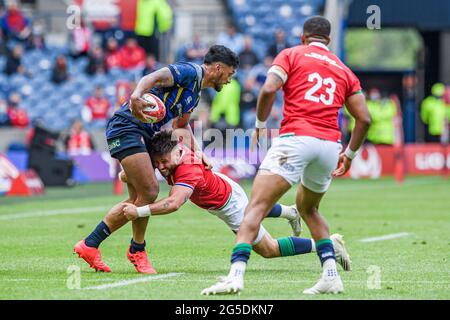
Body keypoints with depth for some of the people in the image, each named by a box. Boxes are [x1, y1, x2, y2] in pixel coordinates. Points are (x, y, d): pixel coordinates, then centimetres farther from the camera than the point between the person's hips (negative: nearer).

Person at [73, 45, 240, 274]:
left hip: (143, 135, 10)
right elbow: (156, 77, -26)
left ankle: (89, 244, 9)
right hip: (127, 127, -10)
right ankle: (137, 250, 4)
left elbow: (182, 124, 34)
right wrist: (137, 94, -45)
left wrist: (197, 151, 21)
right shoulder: (190, 72, -9)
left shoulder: (196, 91, 21)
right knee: (149, 192, -14)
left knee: (137, 199, 5)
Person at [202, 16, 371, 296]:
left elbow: (269, 89, -6)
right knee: (308, 208, 28)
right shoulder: (344, 71, 22)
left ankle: (236, 275, -27)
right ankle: (331, 275, 15)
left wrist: (260, 125, 8)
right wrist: (350, 154, 25)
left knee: (256, 207, -9)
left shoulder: (291, 54, 11)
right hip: (330, 145, 5)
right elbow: (364, 119, 14)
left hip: (295, 138, -5)